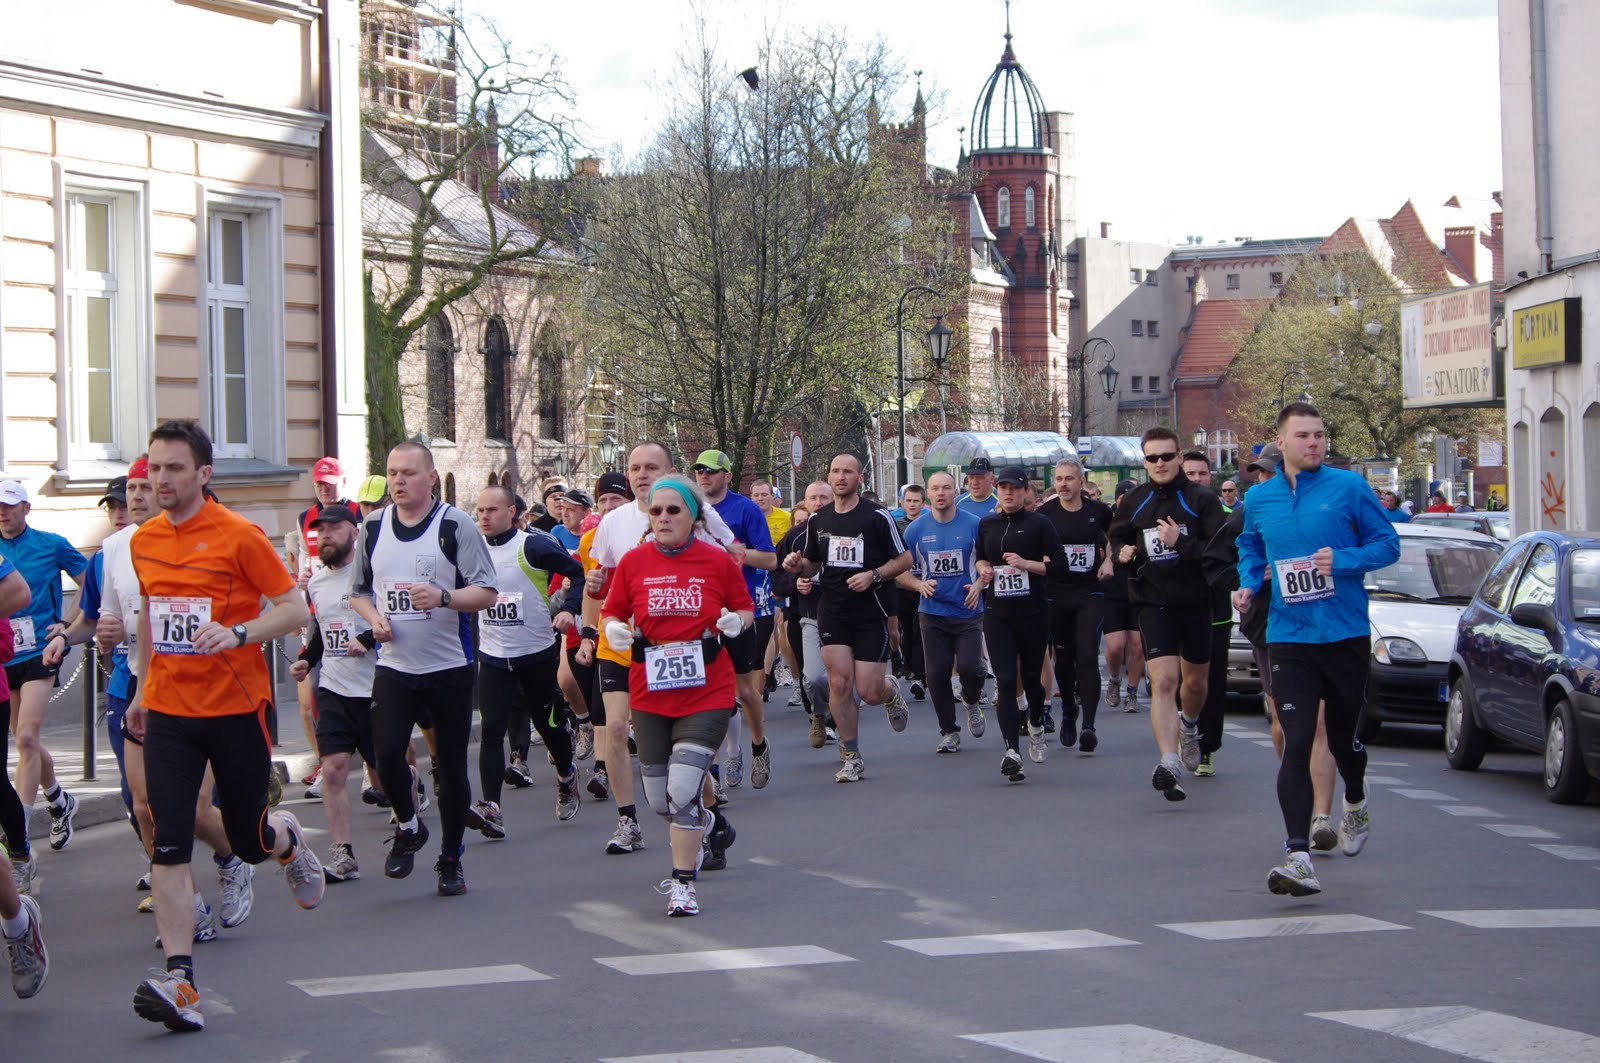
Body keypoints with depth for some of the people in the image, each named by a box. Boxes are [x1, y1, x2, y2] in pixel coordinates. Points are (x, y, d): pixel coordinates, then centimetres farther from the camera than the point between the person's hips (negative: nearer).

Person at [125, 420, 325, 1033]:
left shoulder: (238, 536, -10)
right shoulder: (143, 542, 7)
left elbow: (295, 609, -9)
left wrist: (237, 634, -25)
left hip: (237, 709, -4)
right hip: (169, 712, 4)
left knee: (248, 840, 8)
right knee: (168, 845, -9)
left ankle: (289, 840, 46)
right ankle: (179, 982, -12)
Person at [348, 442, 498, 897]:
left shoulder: (456, 525, -6)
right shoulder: (373, 527, 7)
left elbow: (486, 592, -10)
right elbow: (358, 591, 19)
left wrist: (444, 597, -27)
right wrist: (373, 617, -2)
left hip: (449, 667, -2)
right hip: (394, 666, 2)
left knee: (452, 765, 3)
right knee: (387, 752, -15)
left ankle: (450, 860, 19)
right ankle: (408, 827, 14)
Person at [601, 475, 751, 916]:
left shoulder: (718, 561, -2)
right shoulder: (633, 562, 1)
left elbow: (745, 609, 11)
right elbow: (611, 612, 10)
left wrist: (736, 621, -12)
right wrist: (614, 630, -12)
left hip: (707, 692, -3)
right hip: (649, 693, 3)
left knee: (683, 790, -15)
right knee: (659, 800, 9)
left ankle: (683, 884, -1)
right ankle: (706, 823, 44)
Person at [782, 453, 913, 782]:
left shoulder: (877, 517, -4)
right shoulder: (818, 520, 9)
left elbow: (904, 559, -1)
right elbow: (812, 565, 20)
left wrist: (874, 575, -16)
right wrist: (798, 565, -3)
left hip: (871, 613, -3)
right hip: (833, 613, 3)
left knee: (869, 693, -5)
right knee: (839, 683, -9)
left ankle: (890, 691, 33)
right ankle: (851, 757, 3)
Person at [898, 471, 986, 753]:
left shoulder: (974, 524, -2)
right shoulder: (915, 529, 2)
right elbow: (900, 570, 7)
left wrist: (979, 584, -11)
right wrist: (919, 585, -12)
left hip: (968, 611, -1)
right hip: (933, 612, 2)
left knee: (969, 667, -14)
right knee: (937, 674, -1)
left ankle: (972, 702, 20)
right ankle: (949, 732, 13)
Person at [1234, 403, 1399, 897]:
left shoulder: (1348, 488, -3)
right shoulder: (1258, 499, 5)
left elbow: (1387, 544, 1)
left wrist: (1343, 561, -16)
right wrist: (1247, 584, 4)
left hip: (1346, 634, -1)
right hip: (1289, 637, 1)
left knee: (1342, 736, 14)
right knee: (1296, 744, -12)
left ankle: (1355, 804, 49)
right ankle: (1298, 856, -17)